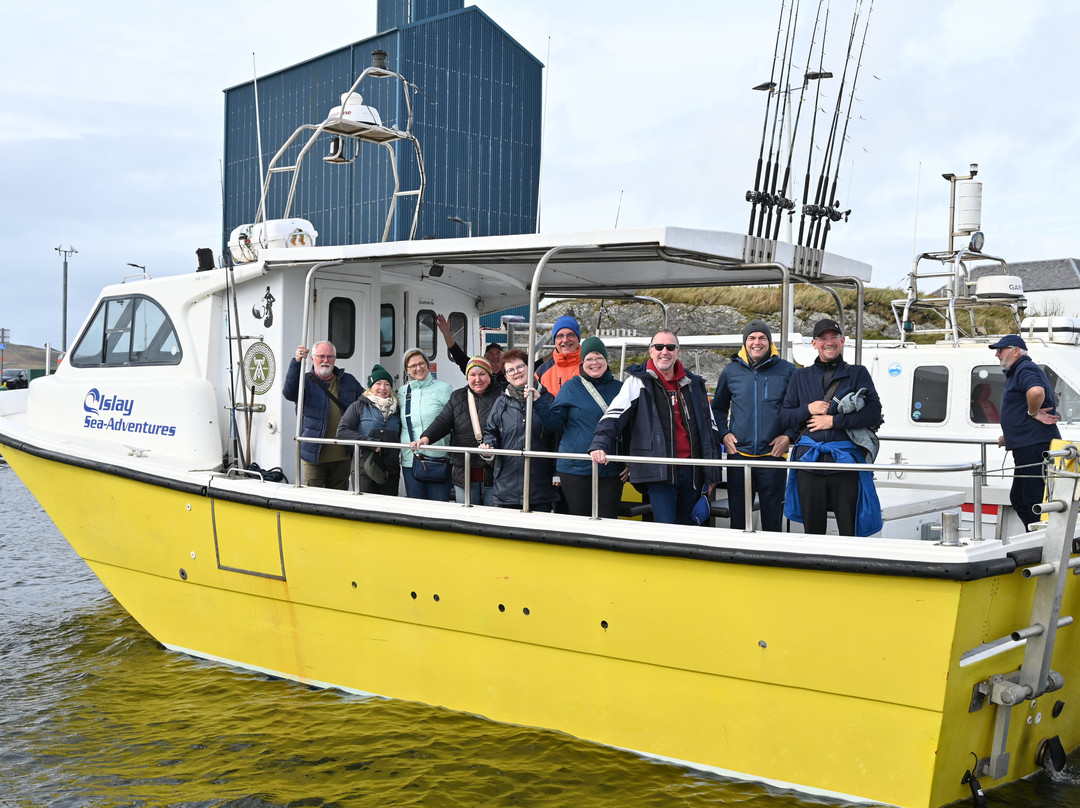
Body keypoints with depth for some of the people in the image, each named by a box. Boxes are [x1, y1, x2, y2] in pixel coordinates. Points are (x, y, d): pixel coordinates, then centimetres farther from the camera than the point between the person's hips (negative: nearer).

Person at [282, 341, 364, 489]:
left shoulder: (349, 381, 12)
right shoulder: (306, 381, -1)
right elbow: (289, 393, -23)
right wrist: (296, 362, -33)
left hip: (342, 456, 4)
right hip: (314, 456, -4)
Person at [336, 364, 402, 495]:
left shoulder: (396, 409, 17)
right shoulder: (359, 406, 5)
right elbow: (342, 431, -4)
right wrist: (367, 441, -15)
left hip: (391, 470, 4)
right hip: (367, 468, -4)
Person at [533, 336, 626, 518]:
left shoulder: (619, 388, 10)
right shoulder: (571, 387, 4)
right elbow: (554, 422, 1)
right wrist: (538, 402, -14)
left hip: (611, 470, 2)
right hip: (575, 468, -2)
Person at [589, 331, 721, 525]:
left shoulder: (694, 384, 13)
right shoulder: (638, 382, 1)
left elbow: (710, 427, 18)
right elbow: (614, 416, -7)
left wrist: (712, 474, 16)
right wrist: (599, 445, -26)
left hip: (691, 471, 5)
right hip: (658, 471, -4)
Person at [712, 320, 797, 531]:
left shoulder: (787, 370, 2)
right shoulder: (731, 371, 8)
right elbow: (718, 407, 20)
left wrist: (789, 435, -4)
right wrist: (724, 433, 6)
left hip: (773, 453, -2)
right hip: (738, 453, 2)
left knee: (772, 517, 4)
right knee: (738, 516, 8)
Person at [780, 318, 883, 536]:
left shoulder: (858, 374, 9)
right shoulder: (800, 377, 17)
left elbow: (874, 412, -3)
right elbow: (784, 418, 14)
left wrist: (834, 420, -9)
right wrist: (808, 410, -5)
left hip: (846, 462, -2)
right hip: (810, 461, 2)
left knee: (850, 531, -3)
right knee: (812, 532, 7)